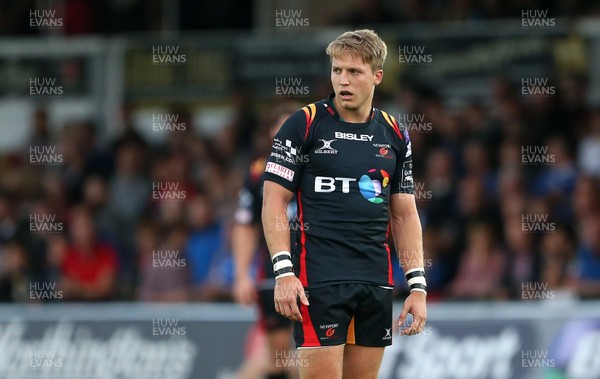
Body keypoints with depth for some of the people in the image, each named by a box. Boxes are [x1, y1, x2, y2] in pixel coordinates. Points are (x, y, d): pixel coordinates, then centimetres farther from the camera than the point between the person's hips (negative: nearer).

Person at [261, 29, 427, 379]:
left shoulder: (395, 135, 11)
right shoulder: (304, 124, -2)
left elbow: (405, 215, 15)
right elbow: (274, 200, -3)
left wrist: (418, 284, 7)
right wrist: (283, 271, -14)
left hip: (376, 282, 5)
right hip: (319, 280, -4)